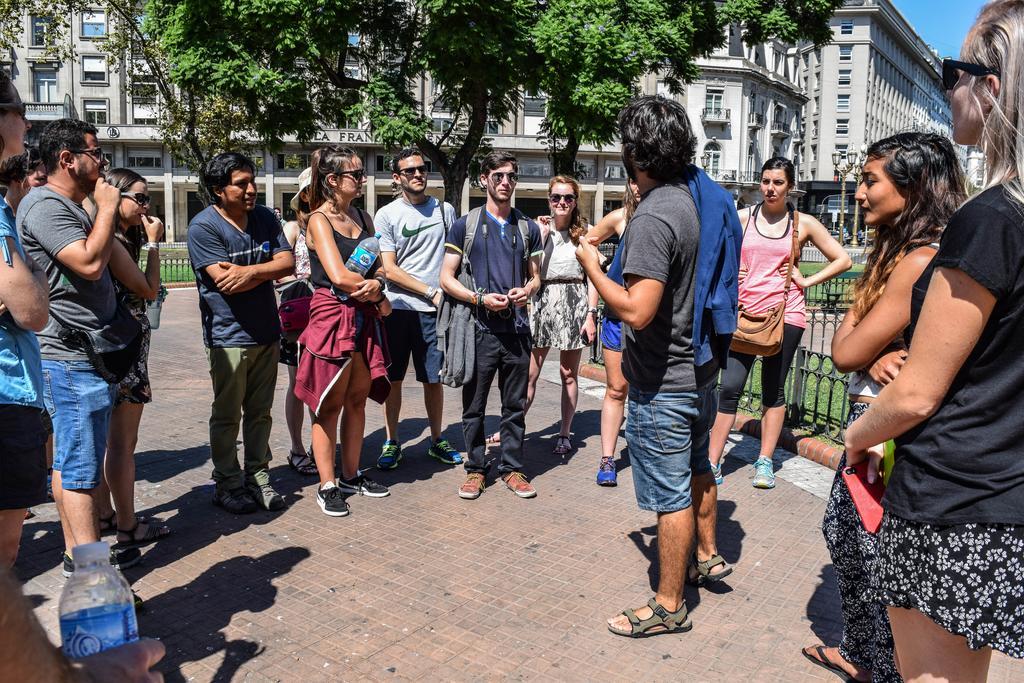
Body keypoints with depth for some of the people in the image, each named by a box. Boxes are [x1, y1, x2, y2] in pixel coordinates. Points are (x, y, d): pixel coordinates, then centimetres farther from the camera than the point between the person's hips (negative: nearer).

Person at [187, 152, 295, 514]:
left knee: (260, 412, 13)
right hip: (229, 336, -5)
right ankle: (228, 485, 18)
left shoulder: (265, 218, 8)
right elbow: (224, 281, -19)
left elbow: (287, 263, -1)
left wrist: (250, 271, -18)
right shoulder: (203, 226, -11)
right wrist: (268, 271, -7)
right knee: (227, 416, 6)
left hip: (266, 332, 6)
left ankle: (258, 478, 24)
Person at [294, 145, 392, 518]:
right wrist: (379, 296, -6)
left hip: (364, 317, 7)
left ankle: (351, 474, 25)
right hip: (333, 316, -7)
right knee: (330, 404, 0)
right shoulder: (319, 219, -9)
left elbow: (377, 265, 11)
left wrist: (375, 283, -12)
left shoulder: (363, 216, 13)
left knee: (357, 400, 12)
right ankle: (327, 486, 10)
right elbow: (339, 276, -18)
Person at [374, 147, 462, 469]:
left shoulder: (445, 210, 9)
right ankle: (392, 442, 19)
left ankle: (437, 440, 23)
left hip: (435, 310, 2)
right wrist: (431, 291, -10)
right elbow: (390, 270, -5)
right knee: (393, 379, 6)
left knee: (434, 379, 8)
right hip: (397, 309, -1)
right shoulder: (386, 215, 0)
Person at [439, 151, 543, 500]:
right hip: (480, 328, -2)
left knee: (515, 405, 9)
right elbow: (447, 278, 1)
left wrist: (527, 290, -6)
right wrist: (480, 298, -14)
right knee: (474, 404, 5)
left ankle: (512, 468, 21)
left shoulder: (528, 227, 13)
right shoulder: (465, 225, 3)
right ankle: (475, 469, 19)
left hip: (517, 328, 3)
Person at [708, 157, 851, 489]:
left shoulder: (804, 223, 3)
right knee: (729, 388, -4)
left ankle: (765, 462, 18)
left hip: (785, 314, 0)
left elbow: (843, 260, 9)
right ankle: (713, 463, 1)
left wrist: (807, 281, 0)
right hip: (745, 312, 1)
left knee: (773, 390, 8)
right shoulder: (743, 218, 5)